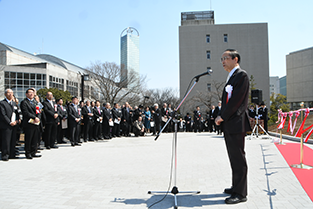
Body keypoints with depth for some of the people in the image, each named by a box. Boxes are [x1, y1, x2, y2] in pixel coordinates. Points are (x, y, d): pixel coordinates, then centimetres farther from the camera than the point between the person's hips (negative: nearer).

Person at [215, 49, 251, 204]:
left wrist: (222, 116, -12)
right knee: (234, 158, 16)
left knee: (238, 158, -5)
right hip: (229, 124, 10)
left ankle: (240, 193, 2)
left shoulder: (241, 75, -8)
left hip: (236, 124, -10)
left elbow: (236, 99, -16)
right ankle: (236, 187, 27)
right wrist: (221, 117, 9)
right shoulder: (231, 77, 21)